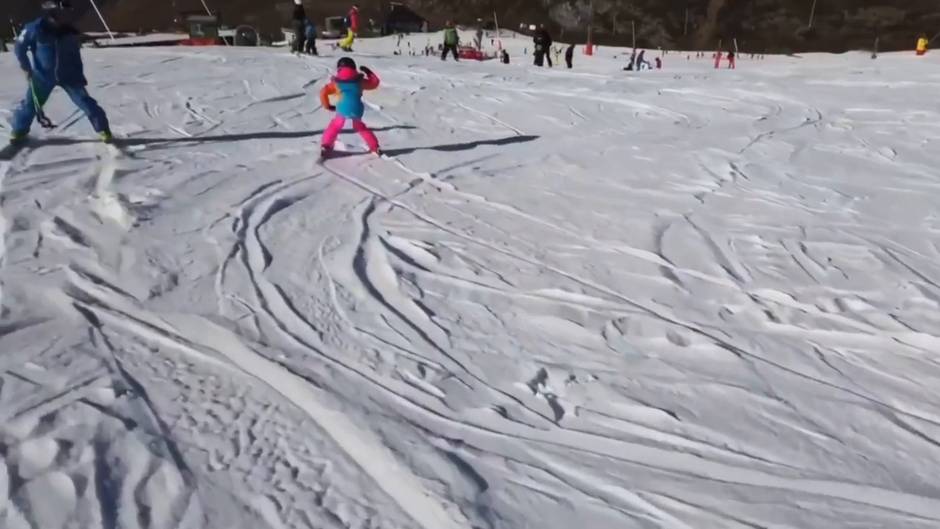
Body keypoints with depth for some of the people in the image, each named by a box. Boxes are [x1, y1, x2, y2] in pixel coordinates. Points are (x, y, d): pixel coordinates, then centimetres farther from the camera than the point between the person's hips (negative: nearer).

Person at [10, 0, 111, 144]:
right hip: (43, 76, -1)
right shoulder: (35, 28, -14)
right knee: (30, 103, 4)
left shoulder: (70, 32, -5)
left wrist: (80, 76, 6)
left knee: (85, 102, -7)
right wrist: (26, 68, -4)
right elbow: (20, 47, -2)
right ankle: (19, 131, 24)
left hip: (68, 75, 1)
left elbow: (76, 56, 7)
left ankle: (103, 129, 2)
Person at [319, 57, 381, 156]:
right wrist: (369, 73, 39)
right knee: (360, 127, 27)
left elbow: (323, 93, 7)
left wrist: (328, 106, 19)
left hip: (343, 110, -2)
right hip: (357, 109, 2)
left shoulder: (336, 83, 13)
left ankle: (326, 147, 9)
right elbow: (374, 83, 26)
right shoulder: (359, 81, 15)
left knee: (335, 126, 20)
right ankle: (375, 147, 26)